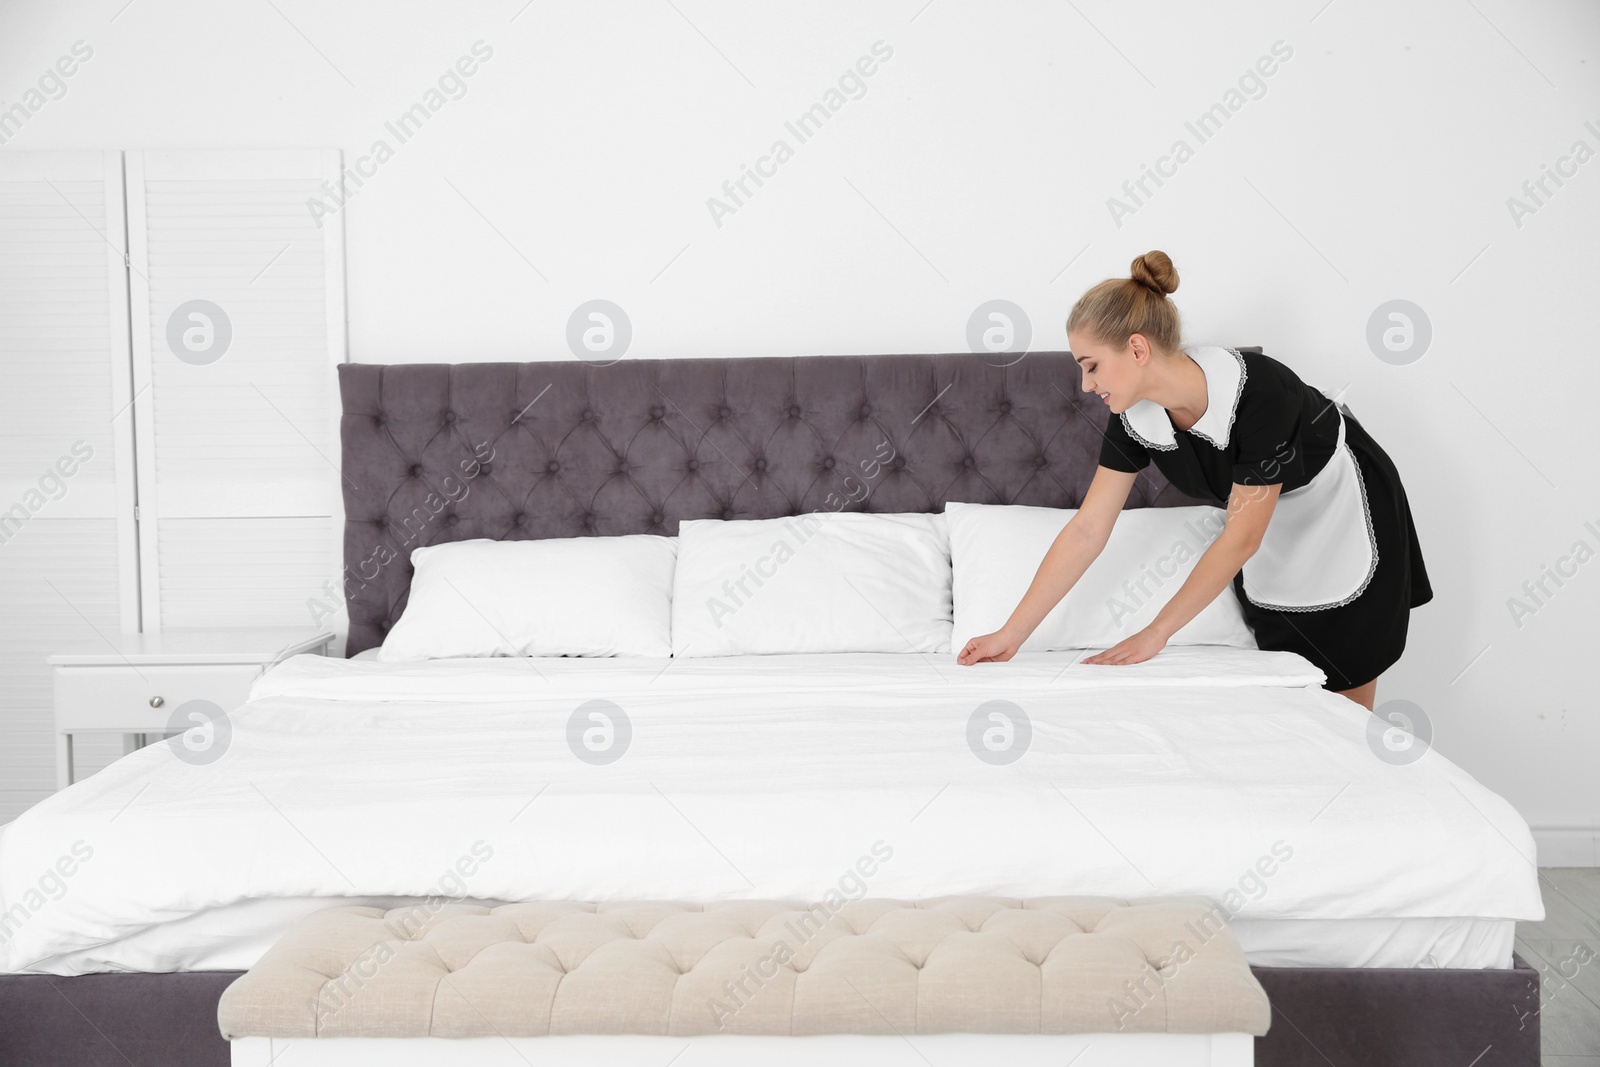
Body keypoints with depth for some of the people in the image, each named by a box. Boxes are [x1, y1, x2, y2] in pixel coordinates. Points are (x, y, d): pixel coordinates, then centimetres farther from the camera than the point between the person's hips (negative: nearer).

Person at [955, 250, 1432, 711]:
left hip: (1343, 514, -5)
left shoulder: (1258, 391, -38)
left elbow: (1240, 539, -31)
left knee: (1347, 695, 1)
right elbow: (1087, 530, -15)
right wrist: (1011, 634, -17)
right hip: (1273, 528, 5)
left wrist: (1155, 634, -27)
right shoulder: (1134, 418, -20)